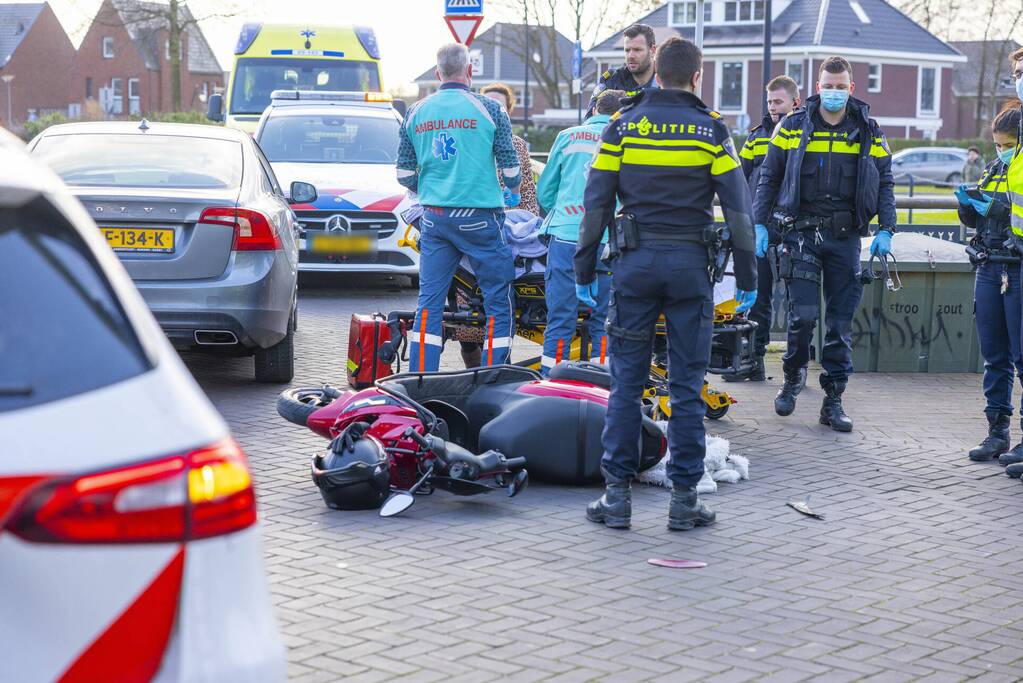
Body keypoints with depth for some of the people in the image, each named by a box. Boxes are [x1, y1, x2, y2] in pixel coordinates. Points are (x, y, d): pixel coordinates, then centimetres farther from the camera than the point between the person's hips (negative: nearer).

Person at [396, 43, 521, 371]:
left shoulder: (416, 112, 6)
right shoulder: (488, 109, -5)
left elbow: (404, 174, 10)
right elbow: (510, 165, 0)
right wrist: (513, 192, 22)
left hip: (433, 218, 4)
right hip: (479, 218, -4)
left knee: (429, 302, 8)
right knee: (498, 303, 4)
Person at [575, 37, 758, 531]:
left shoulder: (623, 124, 4)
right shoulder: (710, 129, 1)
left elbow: (596, 202, 2)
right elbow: (738, 208, -1)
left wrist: (585, 270, 8)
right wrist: (747, 278, 5)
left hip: (636, 262, 1)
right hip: (691, 266, -1)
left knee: (626, 382, 6)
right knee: (686, 387, 4)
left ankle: (618, 494, 5)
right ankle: (684, 499, 7)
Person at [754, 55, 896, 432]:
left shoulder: (869, 132, 8)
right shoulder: (793, 127, 5)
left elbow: (885, 183, 11)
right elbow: (768, 178, 9)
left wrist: (885, 231, 1)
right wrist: (760, 224, 2)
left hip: (846, 236, 2)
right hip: (802, 233, -1)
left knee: (841, 322, 3)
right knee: (804, 314, -12)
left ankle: (833, 401, 10)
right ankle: (793, 375, 15)